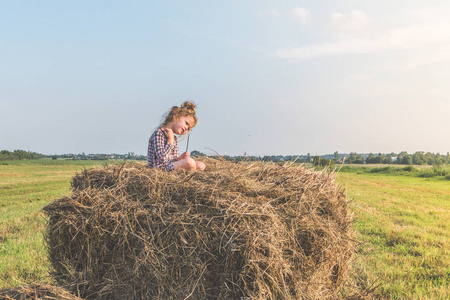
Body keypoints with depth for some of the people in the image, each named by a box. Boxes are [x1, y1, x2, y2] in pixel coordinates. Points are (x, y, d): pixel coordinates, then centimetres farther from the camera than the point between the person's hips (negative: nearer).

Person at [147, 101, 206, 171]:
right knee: (189, 161, -29)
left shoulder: (174, 139, 18)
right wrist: (170, 140, -15)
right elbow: (162, 158, -23)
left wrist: (180, 158, -4)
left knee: (201, 165, 2)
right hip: (160, 168, -10)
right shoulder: (158, 133, -12)